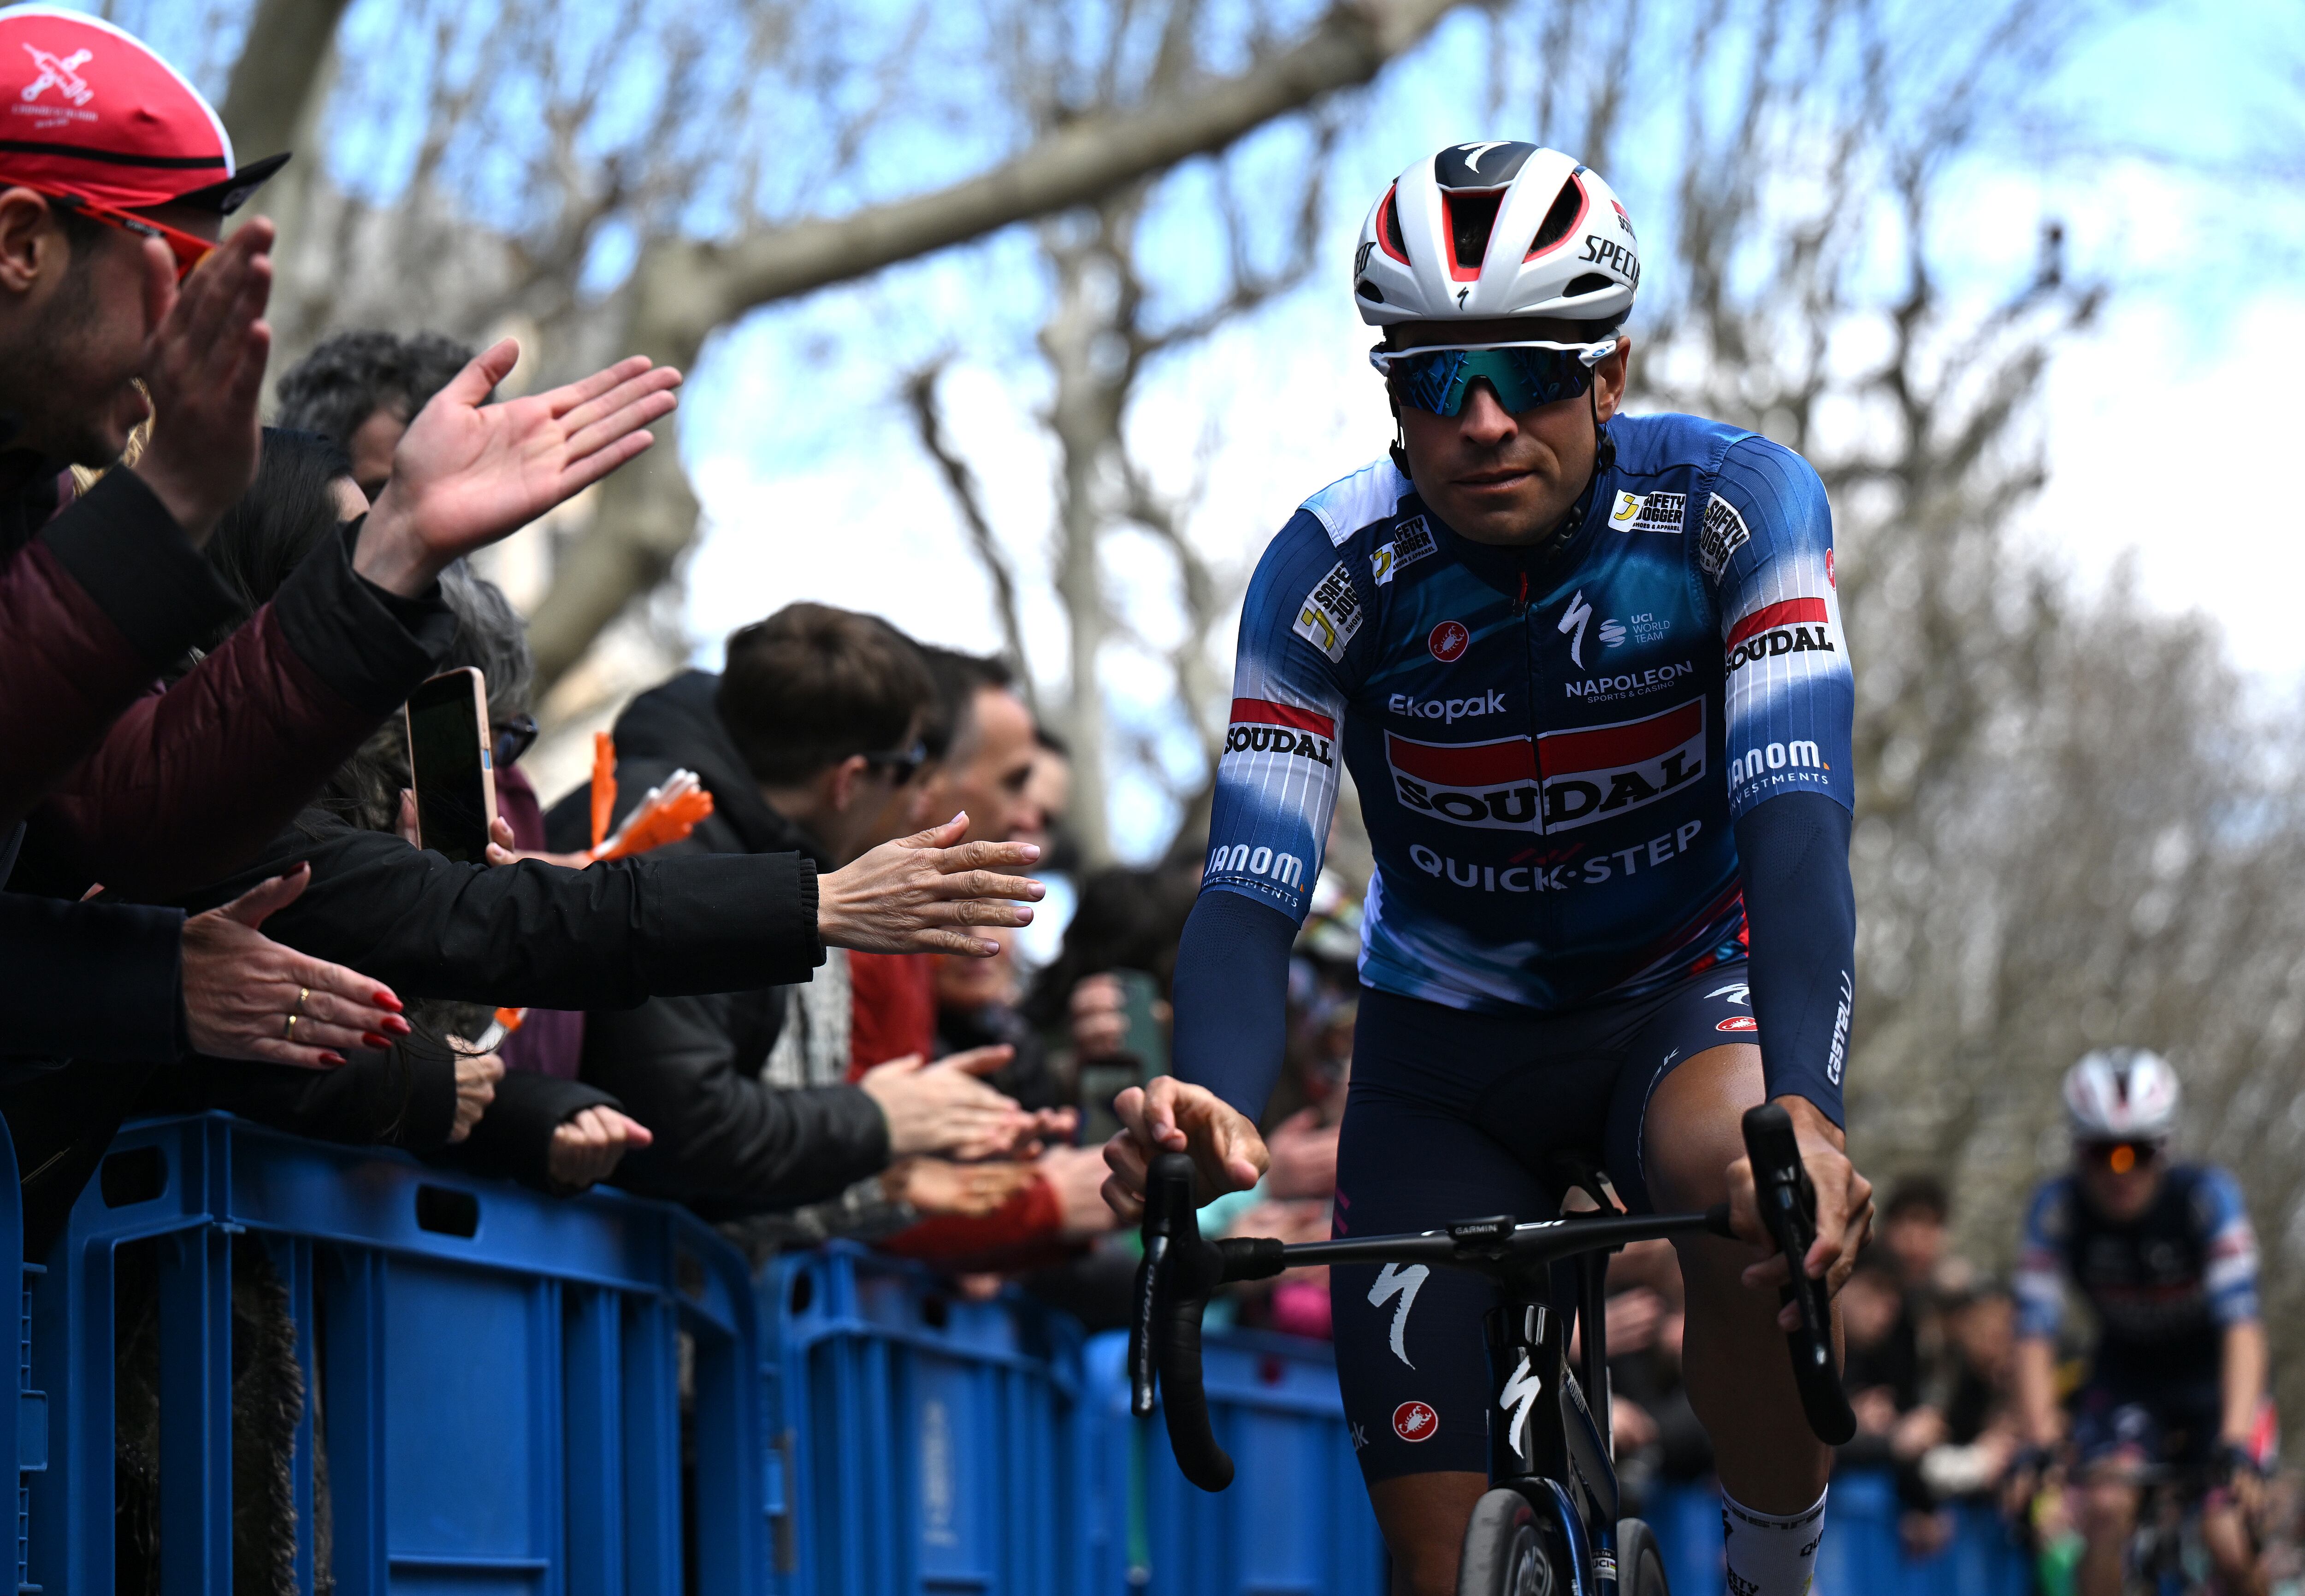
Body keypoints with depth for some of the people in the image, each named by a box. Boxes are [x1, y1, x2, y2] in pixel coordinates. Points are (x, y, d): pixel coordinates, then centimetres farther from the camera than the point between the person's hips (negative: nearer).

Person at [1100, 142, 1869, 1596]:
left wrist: (1805, 1108, -51)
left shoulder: (1734, 506, -23)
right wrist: (1214, 1107, -49)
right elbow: (1250, 891, -26)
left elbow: (1795, 819, -34)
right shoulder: (1332, 572, -20)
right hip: (1449, 1040, 1)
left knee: (1753, 1205, -37)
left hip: (1691, 985, -1)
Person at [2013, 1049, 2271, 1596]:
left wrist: (2236, 1441, -45)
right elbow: (2035, 1335, -26)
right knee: (2107, 1507, -24)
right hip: (2125, 1379, 1)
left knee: (2226, 1544, -17)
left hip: (2213, 1378, -1)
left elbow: (2241, 1325, -34)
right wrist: (2039, 1443, -39)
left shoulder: (2206, 1196, -27)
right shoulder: (2057, 1208, -22)